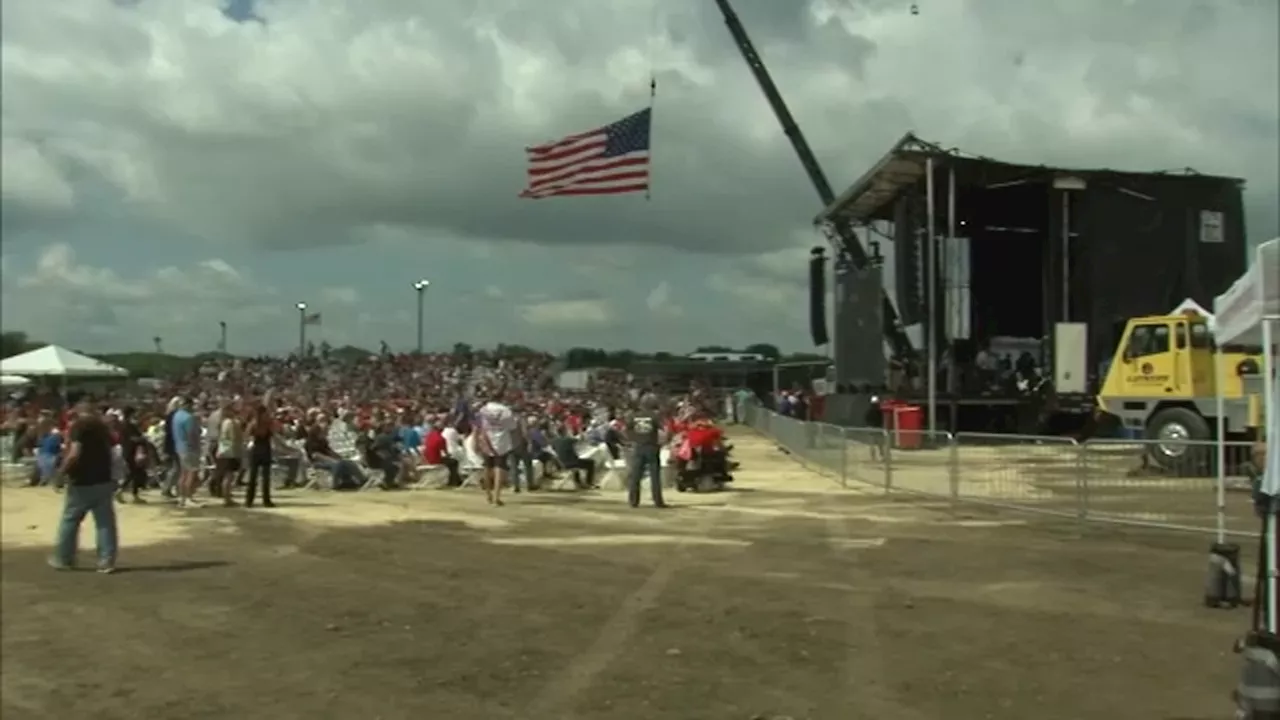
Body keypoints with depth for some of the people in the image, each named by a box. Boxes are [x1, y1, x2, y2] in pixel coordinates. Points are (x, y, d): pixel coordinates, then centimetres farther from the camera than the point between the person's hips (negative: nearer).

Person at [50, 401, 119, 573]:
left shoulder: (79, 425, -9)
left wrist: (64, 469, -5)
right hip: (103, 480, 5)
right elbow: (110, 448, 21)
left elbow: (75, 453, -19)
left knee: (70, 520, 10)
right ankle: (107, 561, 0)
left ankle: (63, 559, 19)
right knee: (105, 521, 3)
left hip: (82, 481, -5)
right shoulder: (102, 426, 11)